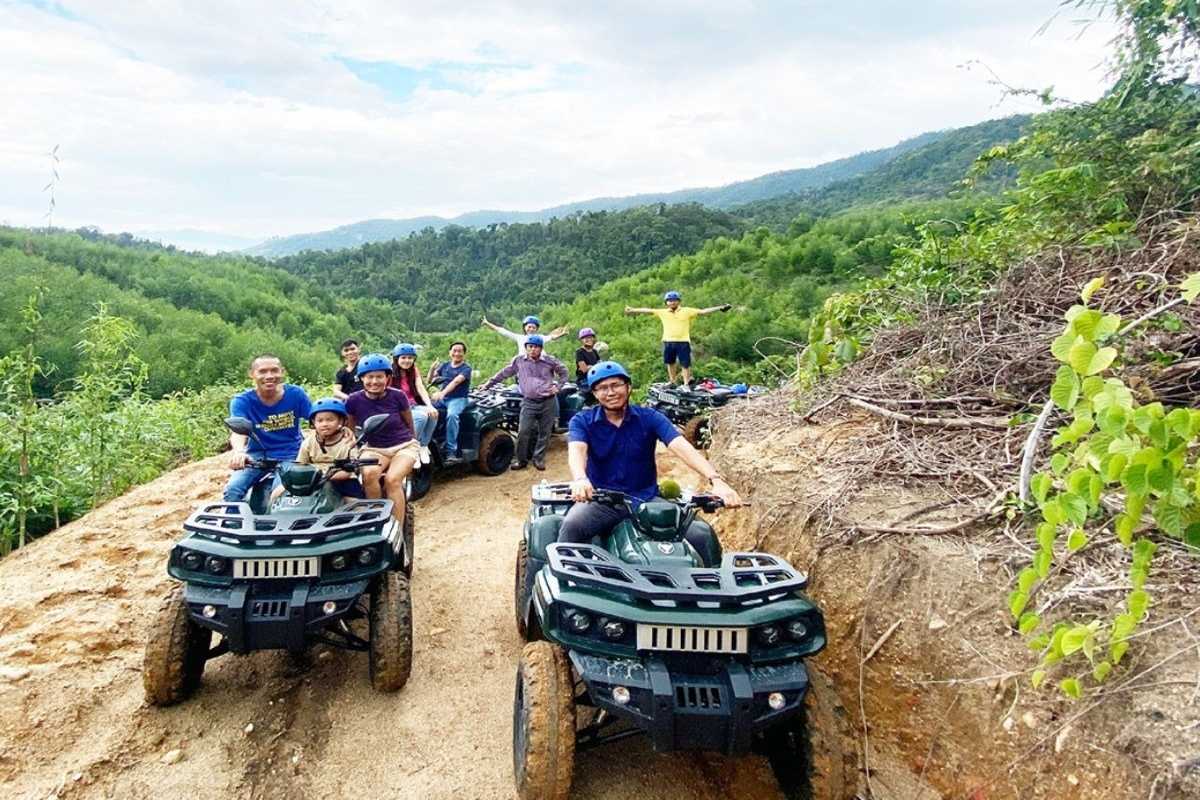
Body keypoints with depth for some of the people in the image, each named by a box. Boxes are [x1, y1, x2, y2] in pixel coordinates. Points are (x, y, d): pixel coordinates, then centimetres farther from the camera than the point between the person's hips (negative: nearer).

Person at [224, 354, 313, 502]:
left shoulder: (295, 394, -7)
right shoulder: (242, 401, -9)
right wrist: (238, 451, -51)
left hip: (291, 455, -1)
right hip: (258, 454, 1)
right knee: (232, 490, -20)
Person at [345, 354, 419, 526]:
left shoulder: (397, 396, -12)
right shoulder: (354, 400, -9)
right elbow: (349, 429, 8)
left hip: (404, 446, -1)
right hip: (374, 448, 1)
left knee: (392, 479, -30)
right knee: (368, 474, -32)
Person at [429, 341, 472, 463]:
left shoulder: (466, 368, -1)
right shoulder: (445, 366, 16)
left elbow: (456, 381, -19)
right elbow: (430, 380, 14)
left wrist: (442, 393, -34)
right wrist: (432, 369, -8)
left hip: (458, 398, -5)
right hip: (442, 398, 5)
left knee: (452, 415, -37)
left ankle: (451, 451, -36)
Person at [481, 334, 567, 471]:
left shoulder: (550, 361, 1)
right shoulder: (519, 361, 3)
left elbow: (563, 372, 15)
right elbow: (503, 374, 13)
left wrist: (557, 386, 3)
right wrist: (488, 384, 16)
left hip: (548, 402, 0)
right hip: (529, 402, 0)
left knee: (544, 433, 6)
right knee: (523, 432, -7)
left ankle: (539, 459, 19)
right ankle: (521, 460, 7)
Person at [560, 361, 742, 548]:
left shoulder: (649, 418, 2)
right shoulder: (582, 421, 2)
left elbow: (682, 448, -12)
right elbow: (576, 451, -19)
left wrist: (716, 480, -29)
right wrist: (580, 479, -44)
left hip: (647, 499, 1)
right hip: (601, 500, -1)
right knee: (572, 526, -32)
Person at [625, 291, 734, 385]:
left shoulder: (687, 311, 1)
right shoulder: (662, 312, 9)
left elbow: (703, 311, -3)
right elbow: (647, 310, 11)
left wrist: (720, 308, -9)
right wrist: (632, 310, 12)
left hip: (683, 342, -3)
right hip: (668, 342, 3)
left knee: (685, 364, -2)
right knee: (670, 363, 14)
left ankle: (686, 385, 6)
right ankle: (672, 383, 29)